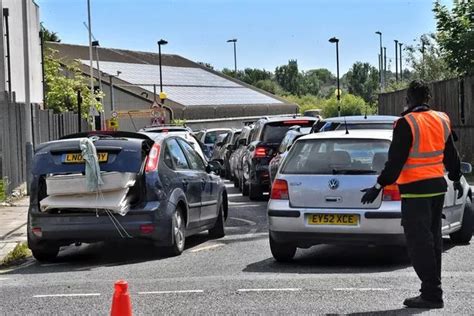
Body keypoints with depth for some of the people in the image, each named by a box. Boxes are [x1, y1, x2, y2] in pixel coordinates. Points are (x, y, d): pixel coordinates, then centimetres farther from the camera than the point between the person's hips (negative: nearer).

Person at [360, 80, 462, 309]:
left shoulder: (406, 124, -13)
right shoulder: (441, 120, 8)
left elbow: (395, 161, -17)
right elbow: (451, 155, 19)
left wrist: (379, 187, -14)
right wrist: (456, 179, 33)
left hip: (415, 190, -8)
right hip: (438, 186, 8)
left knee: (418, 241, -4)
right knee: (433, 239, 14)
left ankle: (431, 294, -6)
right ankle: (433, 291, 20)